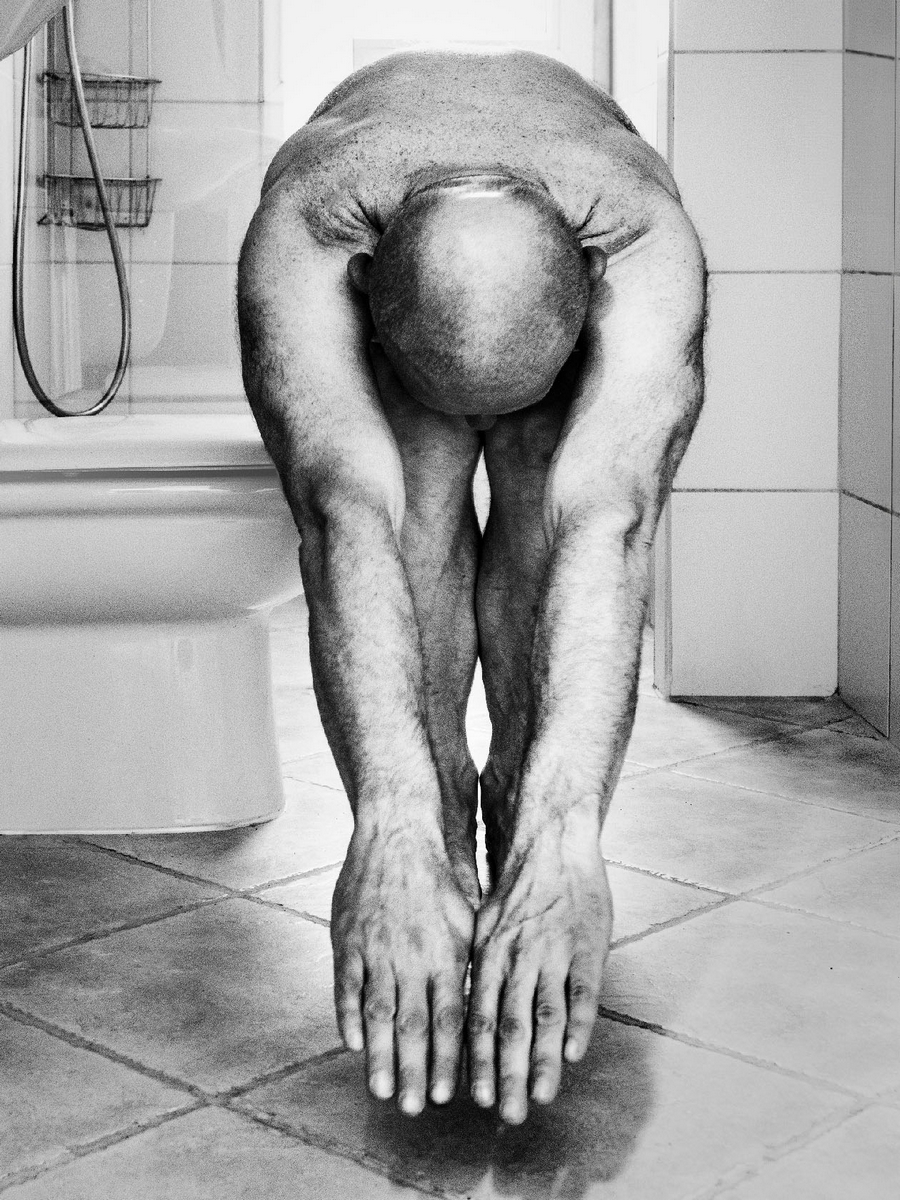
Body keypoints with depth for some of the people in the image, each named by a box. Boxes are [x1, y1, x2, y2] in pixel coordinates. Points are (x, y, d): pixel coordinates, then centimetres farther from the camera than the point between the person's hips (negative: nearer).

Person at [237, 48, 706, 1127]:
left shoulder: (648, 242, -45)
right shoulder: (298, 238, -45)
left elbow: (604, 524, -59)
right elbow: (346, 515, -58)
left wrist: (567, 835, -71)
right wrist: (388, 820, -71)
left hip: (583, 305, 0)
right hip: (377, 280, 0)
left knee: (550, 516, -28)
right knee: (408, 513, -29)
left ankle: (521, 821, -10)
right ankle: (431, 839, -15)